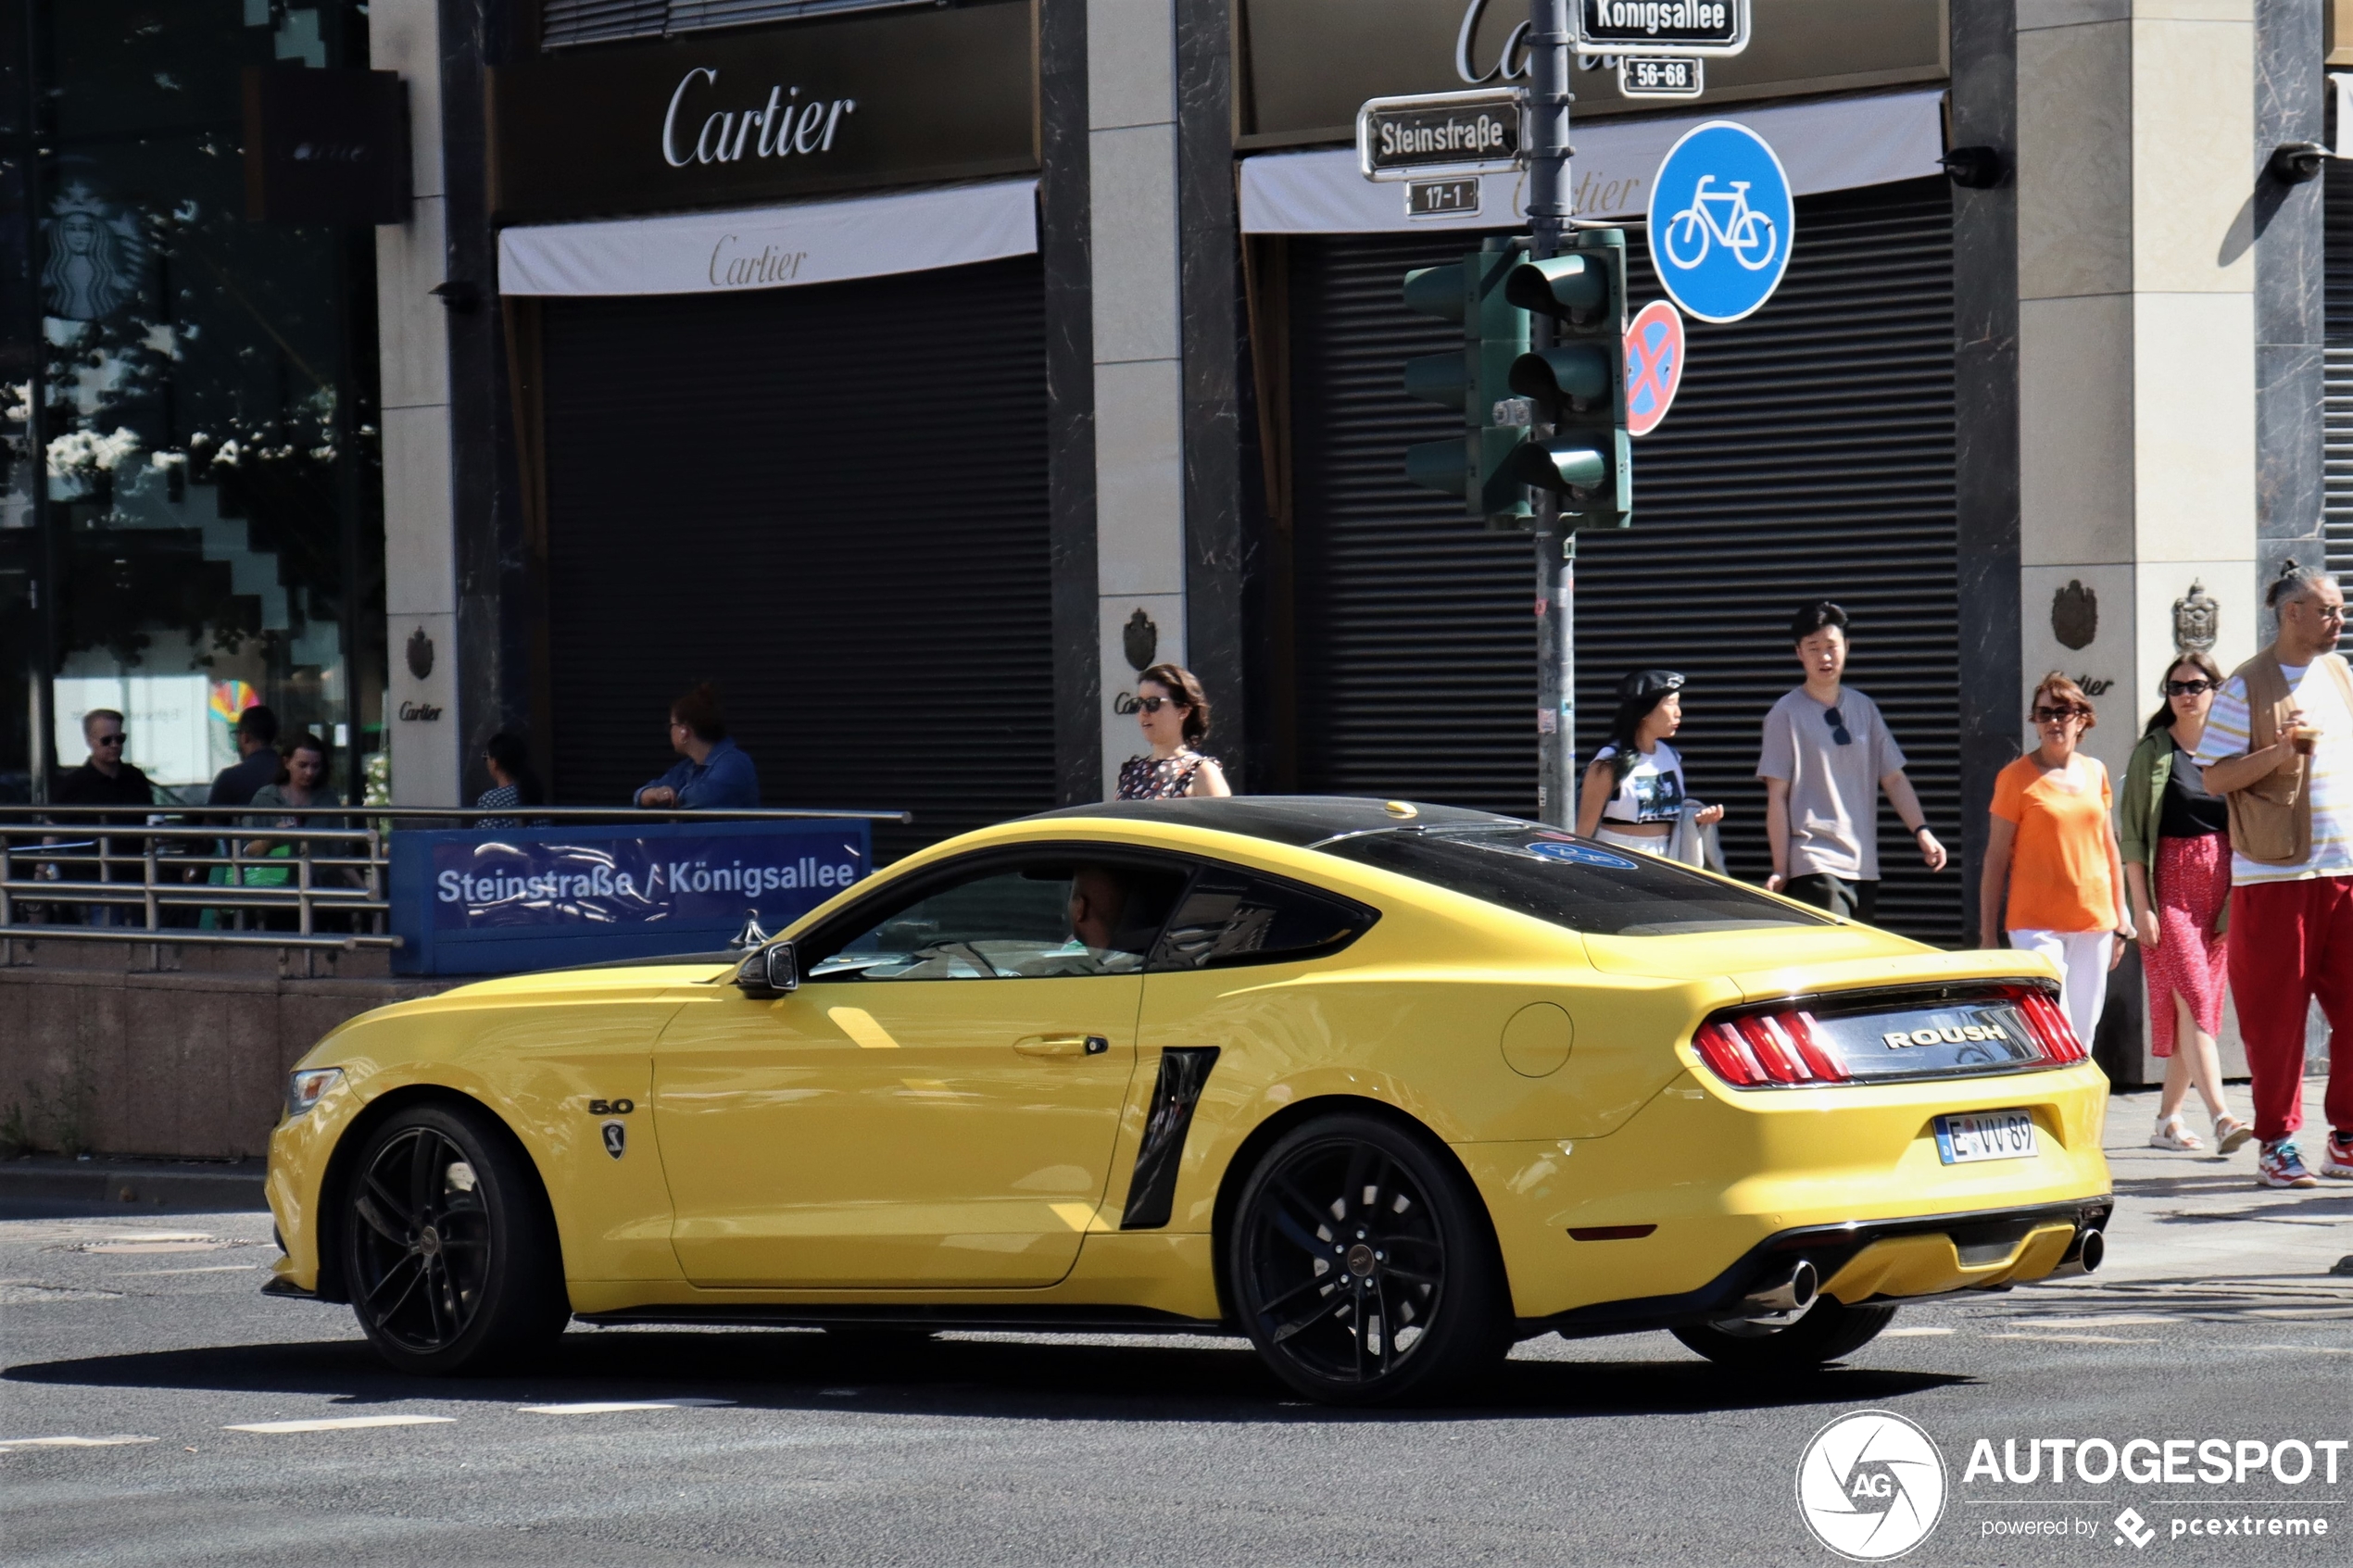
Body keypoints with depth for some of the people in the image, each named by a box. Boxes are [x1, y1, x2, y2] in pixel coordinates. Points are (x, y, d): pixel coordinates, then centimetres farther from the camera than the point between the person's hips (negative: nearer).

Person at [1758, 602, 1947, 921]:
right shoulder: (1786, 714, -3)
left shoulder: (1864, 708, 12)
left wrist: (1921, 831, -1)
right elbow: (1777, 796, -4)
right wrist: (1781, 870, -8)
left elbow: (1893, 778, 13)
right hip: (1815, 867, -6)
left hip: (1864, 868, 6)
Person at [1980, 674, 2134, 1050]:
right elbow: (1996, 857, -3)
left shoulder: (2095, 772, 9)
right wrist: (1988, 934, -5)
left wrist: (2120, 921, 14)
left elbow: (2110, 849, 16)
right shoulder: (2017, 777, -4)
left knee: (2083, 1037, 6)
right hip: (2037, 923, -5)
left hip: (2094, 920, 5)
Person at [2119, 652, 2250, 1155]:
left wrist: (2238, 897, 3)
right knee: (2192, 997, -15)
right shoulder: (2152, 752, 1)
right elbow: (2132, 834, -1)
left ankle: (2167, 1121, 14)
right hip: (2169, 885, -4)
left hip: (2219, 886, 4)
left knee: (2198, 1003, 5)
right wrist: (2141, 904, -8)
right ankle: (2221, 1117, -26)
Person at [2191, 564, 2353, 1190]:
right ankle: (2276, 1143, 6)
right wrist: (2282, 752, -19)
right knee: (2275, 1014, -2)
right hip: (2275, 874, -5)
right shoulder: (2247, 686, -4)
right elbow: (2216, 777, -7)